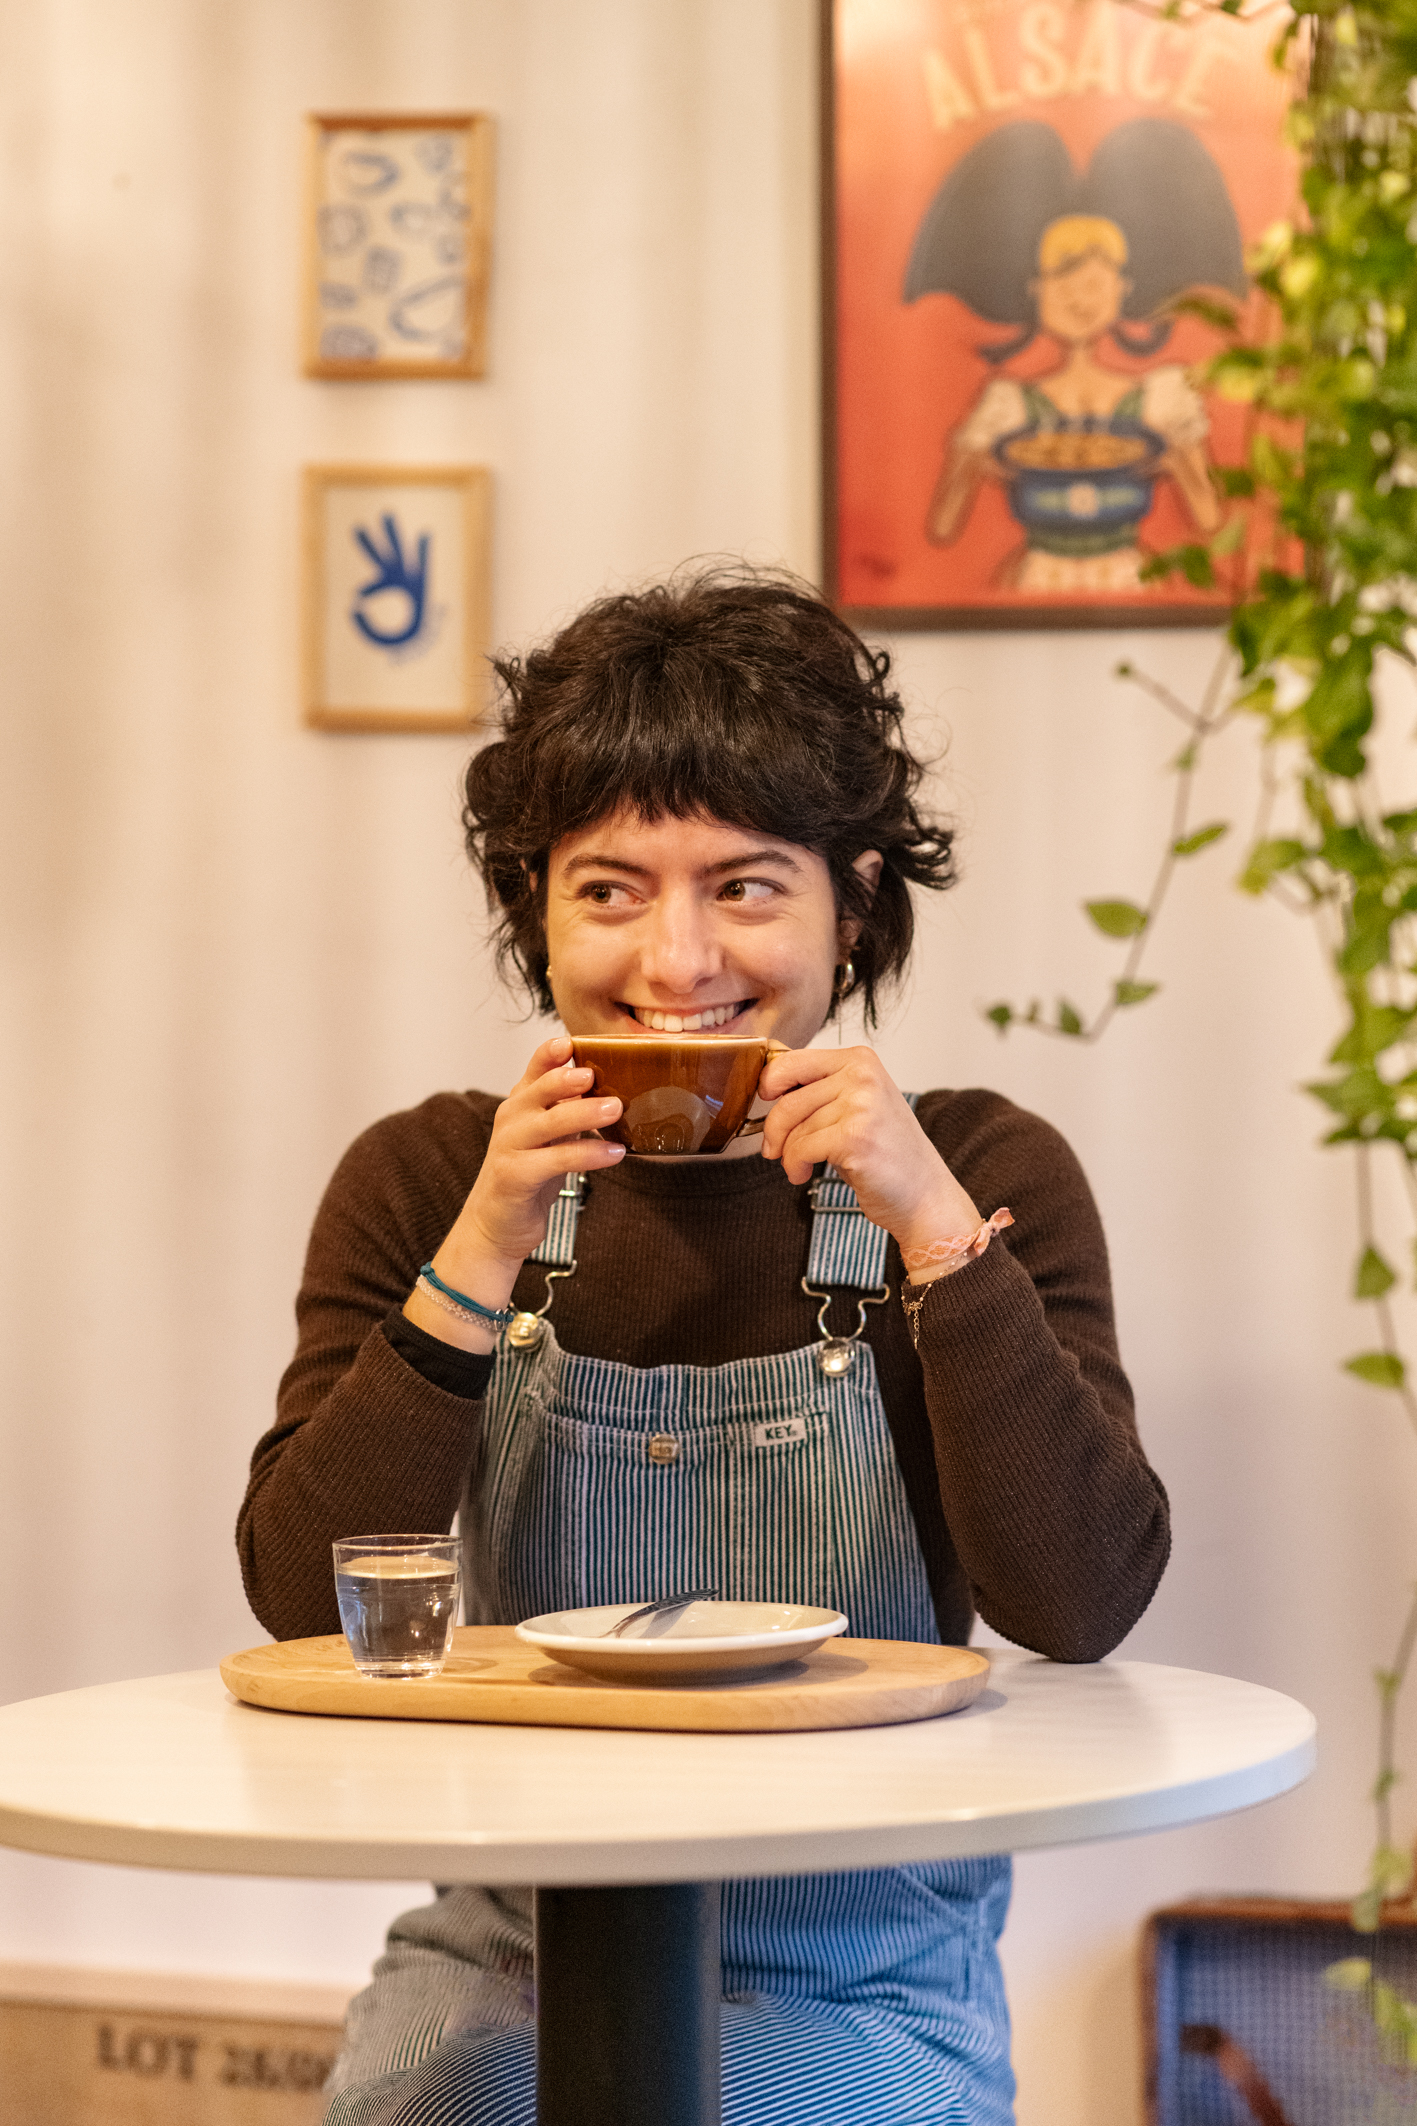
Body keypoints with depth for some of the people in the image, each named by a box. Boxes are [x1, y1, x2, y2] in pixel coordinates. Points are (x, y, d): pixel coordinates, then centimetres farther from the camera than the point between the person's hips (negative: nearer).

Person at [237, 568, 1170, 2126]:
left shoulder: (979, 1175, -3)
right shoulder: (424, 1180, 3)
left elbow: (1081, 1611, -14)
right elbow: (301, 1599, -8)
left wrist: (934, 1225, -22)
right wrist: (485, 1255, -17)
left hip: (860, 1985, -1)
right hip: (512, 1955, 2)